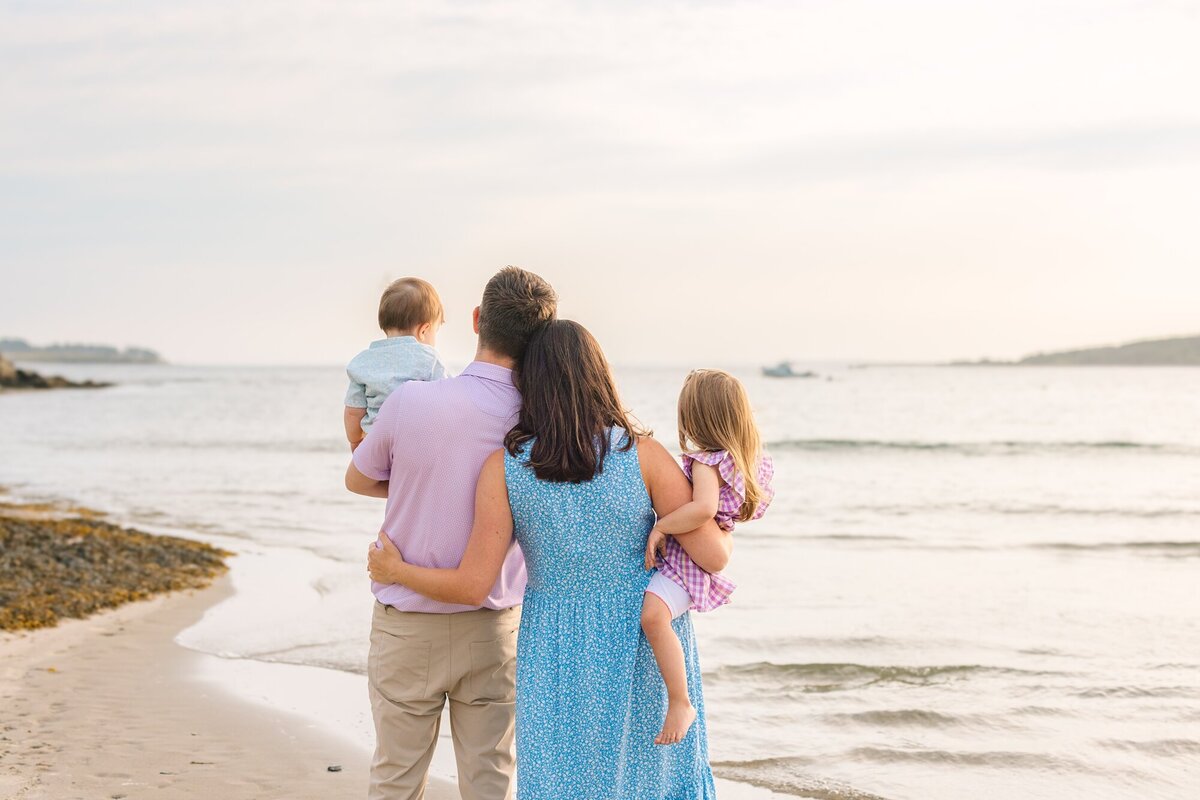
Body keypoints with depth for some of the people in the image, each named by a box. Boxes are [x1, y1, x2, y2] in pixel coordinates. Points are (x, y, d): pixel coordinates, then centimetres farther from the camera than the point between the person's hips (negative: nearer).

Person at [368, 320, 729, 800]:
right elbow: (712, 557, -12)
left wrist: (394, 571, 8)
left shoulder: (505, 468, -10)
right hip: (648, 650, 0)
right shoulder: (643, 454, -11)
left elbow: (472, 585, -9)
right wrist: (726, 534, 12)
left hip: (560, 657, 0)